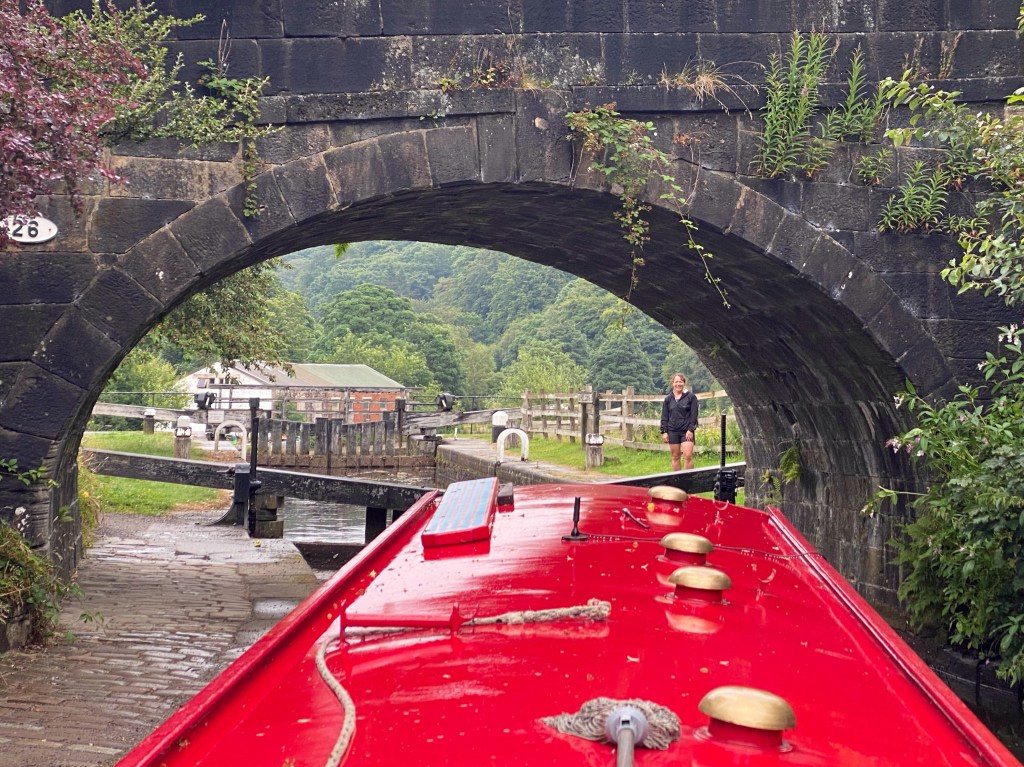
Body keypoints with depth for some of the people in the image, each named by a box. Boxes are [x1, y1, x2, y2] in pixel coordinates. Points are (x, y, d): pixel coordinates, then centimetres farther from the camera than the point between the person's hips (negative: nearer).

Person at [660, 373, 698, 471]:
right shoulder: (668, 399, 9)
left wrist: (690, 430, -11)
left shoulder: (691, 397, 0)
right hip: (672, 431, 3)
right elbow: (664, 417, 10)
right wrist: (664, 432, 2)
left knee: (688, 456, -12)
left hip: (686, 431, -3)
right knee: (675, 457, 6)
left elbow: (694, 415, -3)